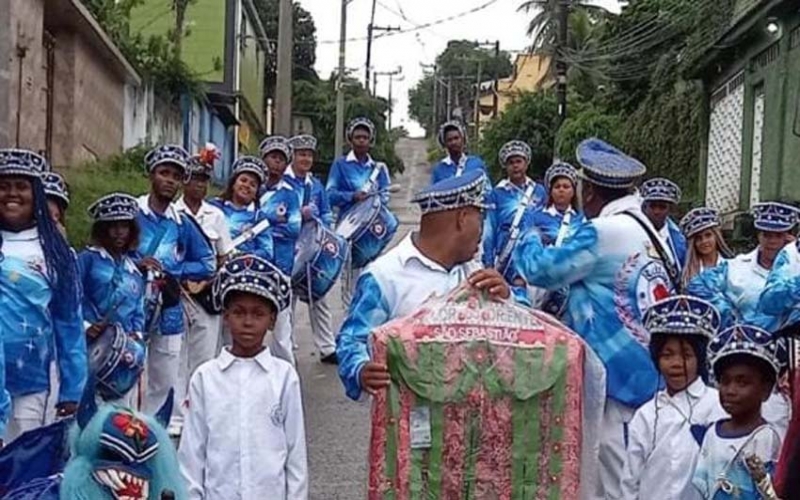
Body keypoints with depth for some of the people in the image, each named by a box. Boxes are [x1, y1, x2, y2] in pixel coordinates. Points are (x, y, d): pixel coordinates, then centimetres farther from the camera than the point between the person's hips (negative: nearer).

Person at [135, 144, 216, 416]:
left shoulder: (183, 224, 5)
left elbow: (208, 263, 11)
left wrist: (174, 272, -5)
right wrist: (135, 264, -20)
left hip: (168, 314, 4)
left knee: (164, 383, 13)